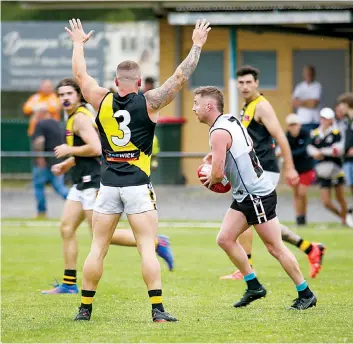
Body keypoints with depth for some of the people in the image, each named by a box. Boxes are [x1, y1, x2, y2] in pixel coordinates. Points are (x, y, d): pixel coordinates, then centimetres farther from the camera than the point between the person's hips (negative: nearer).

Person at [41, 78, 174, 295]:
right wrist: (67, 164, 20)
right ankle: (69, 284, 10)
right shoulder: (76, 117, 17)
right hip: (83, 183, 10)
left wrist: (68, 150, -14)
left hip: (93, 183, -10)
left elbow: (95, 148, -24)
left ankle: (156, 243, -4)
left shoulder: (80, 117, -14)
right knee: (66, 229, 6)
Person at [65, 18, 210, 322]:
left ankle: (85, 308, 11)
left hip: (108, 184, 3)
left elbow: (80, 74, 19)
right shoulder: (148, 102, -4)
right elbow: (180, 77, -2)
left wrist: (78, 43, 34)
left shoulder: (102, 100, 4)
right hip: (138, 185, -3)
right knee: (147, 248, -5)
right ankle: (158, 310, -11)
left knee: (98, 248, 8)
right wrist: (197, 45, 7)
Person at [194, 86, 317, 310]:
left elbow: (217, 174, -23)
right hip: (245, 195, 10)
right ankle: (254, 287, 11)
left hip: (257, 195, -10)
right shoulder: (231, 121, 10)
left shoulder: (219, 133, -19)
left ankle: (306, 294, 5)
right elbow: (249, 144, 26)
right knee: (225, 239, 5)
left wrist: (210, 179, 1)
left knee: (275, 247, -3)